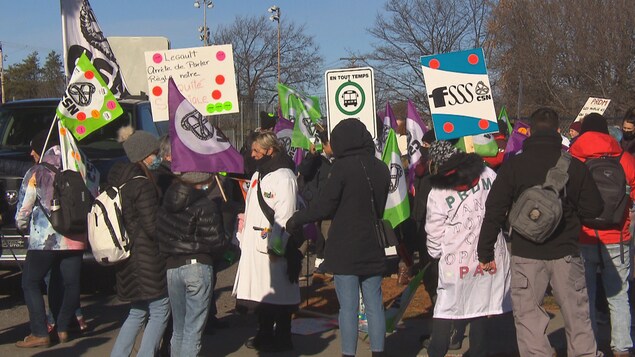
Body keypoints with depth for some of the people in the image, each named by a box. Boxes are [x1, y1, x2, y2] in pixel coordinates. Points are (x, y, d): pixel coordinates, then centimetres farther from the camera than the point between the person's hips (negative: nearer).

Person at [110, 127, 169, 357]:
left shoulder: (119, 181, 10)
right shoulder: (142, 186, -18)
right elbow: (153, 227, -19)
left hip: (129, 258, 9)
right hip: (147, 258, -9)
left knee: (137, 312, 19)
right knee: (159, 310, 1)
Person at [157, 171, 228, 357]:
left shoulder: (167, 203, 8)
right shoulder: (206, 206, -10)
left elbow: (158, 235, 10)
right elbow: (216, 242, -11)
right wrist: (227, 240, 9)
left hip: (172, 267, 6)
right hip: (198, 266, -5)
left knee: (178, 327, 18)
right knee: (193, 328, -1)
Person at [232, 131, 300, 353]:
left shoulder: (283, 176, -12)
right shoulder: (258, 174, 18)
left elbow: (285, 215, -18)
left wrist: (277, 245, -21)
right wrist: (243, 236, 19)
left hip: (274, 247, -9)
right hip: (255, 243, 9)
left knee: (278, 291, -2)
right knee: (261, 290, 14)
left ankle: (282, 339, 7)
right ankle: (264, 335, 24)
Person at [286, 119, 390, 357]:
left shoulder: (342, 167, -13)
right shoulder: (381, 168, 6)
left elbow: (324, 207, -12)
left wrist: (296, 220, 2)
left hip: (345, 250, -5)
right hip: (373, 250, 6)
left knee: (348, 307, -1)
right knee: (374, 305, 10)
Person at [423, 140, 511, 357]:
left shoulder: (437, 194, -9)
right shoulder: (487, 174, -3)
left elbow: (434, 236, -3)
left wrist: (435, 252, 15)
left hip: (456, 261, -3)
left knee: (445, 310, 8)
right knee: (480, 310, 10)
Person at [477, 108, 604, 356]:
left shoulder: (513, 165, -5)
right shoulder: (575, 166, -3)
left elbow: (494, 211, -7)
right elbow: (593, 208, 0)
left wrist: (485, 253, 0)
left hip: (526, 254, -1)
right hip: (566, 253, 2)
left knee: (528, 317, 5)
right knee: (577, 316, 12)